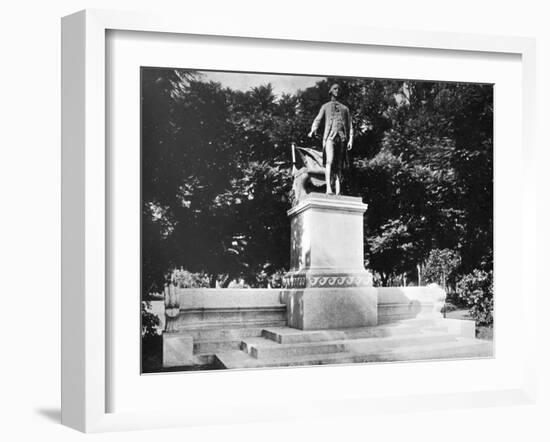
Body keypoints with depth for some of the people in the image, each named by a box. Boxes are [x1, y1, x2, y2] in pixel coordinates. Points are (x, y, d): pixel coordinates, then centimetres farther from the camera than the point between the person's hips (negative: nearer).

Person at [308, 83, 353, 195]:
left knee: (339, 165, -4)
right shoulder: (325, 106, 22)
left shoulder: (345, 108, 27)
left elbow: (350, 125, 19)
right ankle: (328, 188, -30)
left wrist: (350, 140, 3)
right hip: (330, 136, -3)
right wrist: (313, 130, -13)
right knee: (330, 161, -21)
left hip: (342, 137, 3)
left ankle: (338, 191, -10)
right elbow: (318, 119, 9)